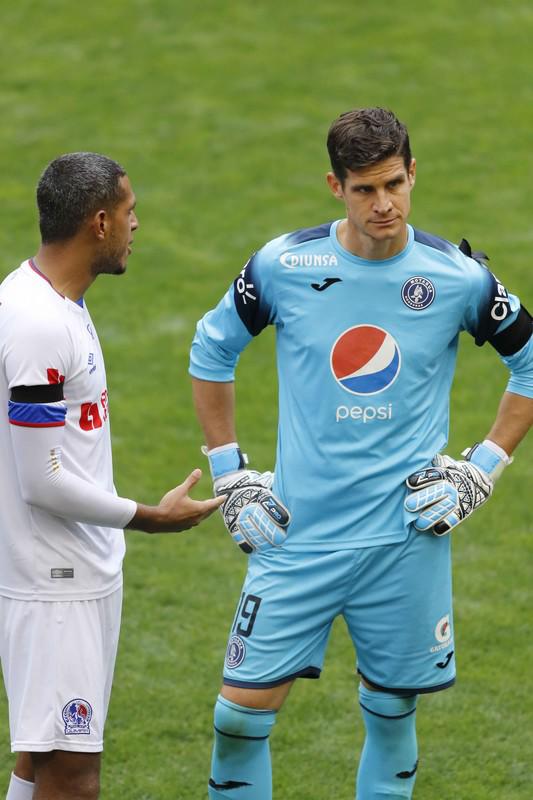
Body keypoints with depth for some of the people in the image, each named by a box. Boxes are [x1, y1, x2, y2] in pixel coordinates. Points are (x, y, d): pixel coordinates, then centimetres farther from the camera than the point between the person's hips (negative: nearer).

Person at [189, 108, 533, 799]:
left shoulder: (459, 277, -5)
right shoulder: (284, 265, -4)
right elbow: (211, 351, 12)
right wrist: (229, 474, 8)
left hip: (408, 535, 0)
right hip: (297, 533, 0)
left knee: (391, 710, 10)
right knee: (243, 712, -4)